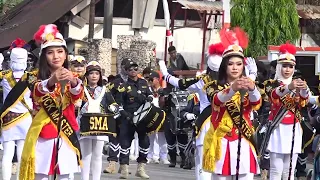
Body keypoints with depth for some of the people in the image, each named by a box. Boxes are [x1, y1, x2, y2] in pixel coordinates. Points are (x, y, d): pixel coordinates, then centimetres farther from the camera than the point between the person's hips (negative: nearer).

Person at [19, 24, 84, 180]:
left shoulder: (72, 78, 6)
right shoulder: (36, 77, 0)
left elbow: (78, 96, -15)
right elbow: (37, 93, -23)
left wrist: (73, 82, -39)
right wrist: (51, 82, -44)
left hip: (65, 134, 2)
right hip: (43, 134, -2)